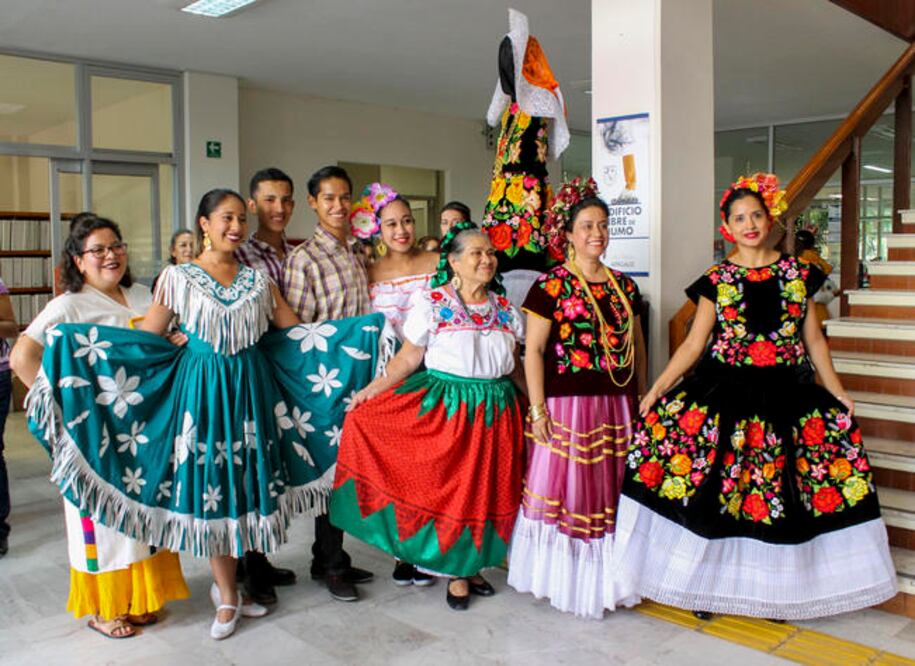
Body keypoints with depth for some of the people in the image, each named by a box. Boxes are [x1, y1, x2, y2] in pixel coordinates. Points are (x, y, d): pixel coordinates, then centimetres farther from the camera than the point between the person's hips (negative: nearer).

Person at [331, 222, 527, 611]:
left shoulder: (506, 310, 8)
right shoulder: (430, 303, -4)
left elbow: (514, 364, 14)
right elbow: (408, 358, -6)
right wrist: (375, 387, -17)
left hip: (496, 412, 4)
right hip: (445, 408, -4)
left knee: (488, 493, 8)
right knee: (449, 488, 2)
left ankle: (471, 565, 27)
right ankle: (456, 573, 20)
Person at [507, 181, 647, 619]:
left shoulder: (624, 286, 11)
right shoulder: (551, 285, -5)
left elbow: (637, 345, 17)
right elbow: (533, 349, -8)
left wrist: (641, 398, 13)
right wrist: (538, 409, -13)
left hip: (616, 405, 5)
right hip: (568, 404, -5)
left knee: (613, 493, 11)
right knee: (568, 488, 1)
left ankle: (605, 578, 25)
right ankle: (564, 579, 16)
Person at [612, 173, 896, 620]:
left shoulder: (798, 273, 7)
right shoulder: (716, 279, 3)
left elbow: (813, 339, 12)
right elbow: (694, 343, 2)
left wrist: (838, 394, 9)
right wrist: (658, 388, -7)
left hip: (782, 394, 1)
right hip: (724, 393, -1)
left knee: (781, 495, 3)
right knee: (711, 490, -2)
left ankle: (777, 588, 21)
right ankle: (705, 581, 17)